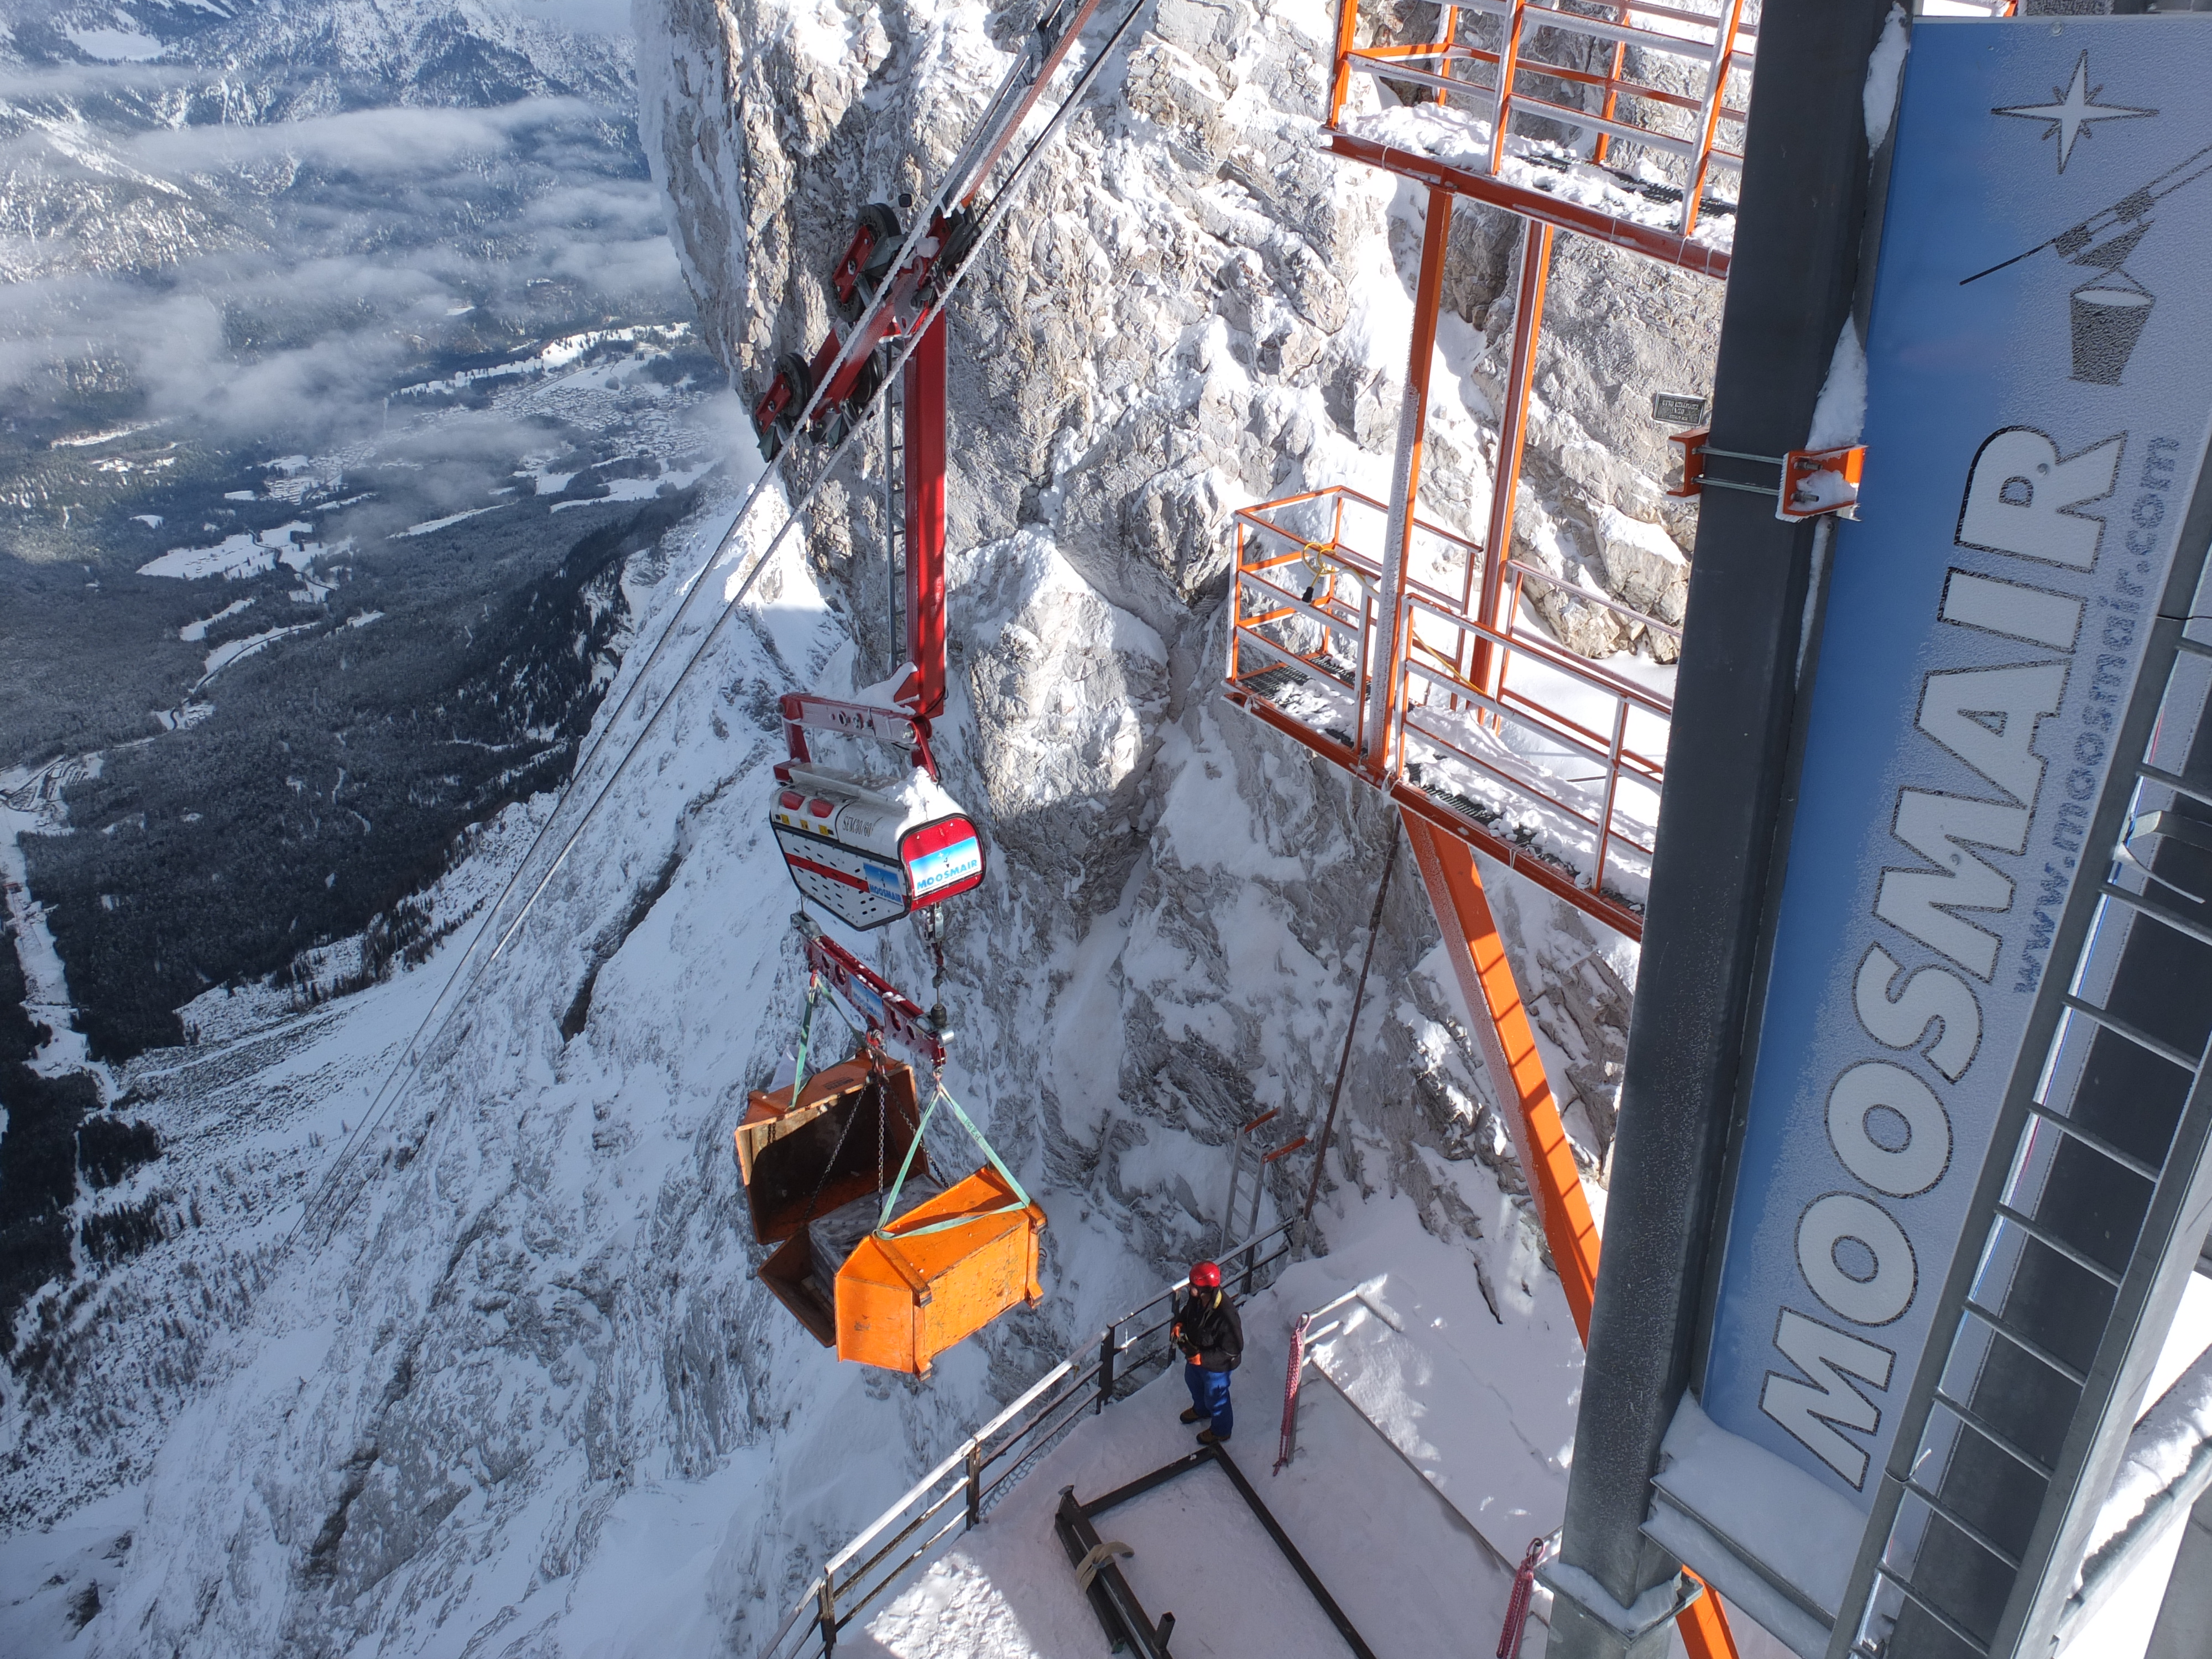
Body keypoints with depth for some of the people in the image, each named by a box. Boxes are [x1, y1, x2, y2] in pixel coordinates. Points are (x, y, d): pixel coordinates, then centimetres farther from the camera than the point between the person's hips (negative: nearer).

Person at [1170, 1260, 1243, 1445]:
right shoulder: (1197, 1298, -22)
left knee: (1215, 1398, 20)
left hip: (1216, 1365, -7)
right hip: (1195, 1354, 7)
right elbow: (1187, 1311, 3)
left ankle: (1220, 1430, 51)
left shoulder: (1226, 1315, -43)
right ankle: (1201, 1410, 66)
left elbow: (1232, 1350, -32)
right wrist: (1178, 1324, -16)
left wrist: (1201, 1358, -33)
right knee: (1194, 1382, 34)